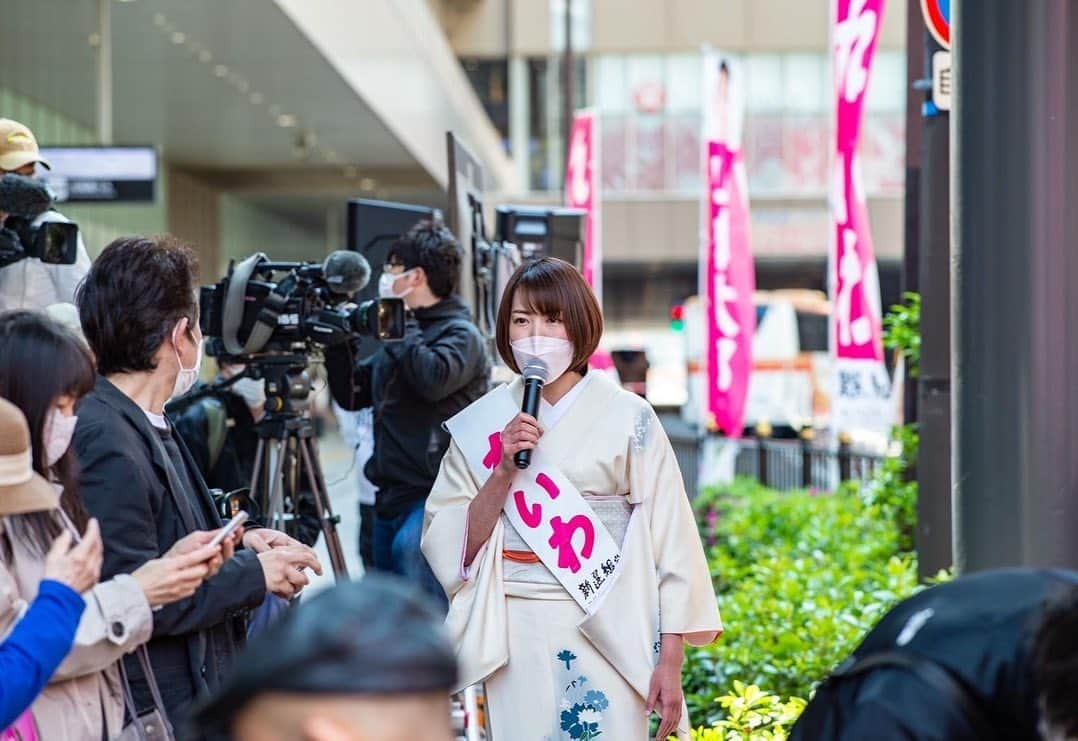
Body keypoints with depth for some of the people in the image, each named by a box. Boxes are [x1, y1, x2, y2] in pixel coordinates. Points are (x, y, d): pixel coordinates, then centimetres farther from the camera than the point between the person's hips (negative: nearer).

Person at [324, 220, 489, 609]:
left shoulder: (461, 335, -5)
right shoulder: (399, 336, 19)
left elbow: (434, 379, -25)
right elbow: (351, 394, 23)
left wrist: (403, 325, -13)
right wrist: (337, 342, 9)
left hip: (432, 494, -9)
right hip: (392, 495, 9)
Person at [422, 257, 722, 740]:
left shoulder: (628, 418, -4)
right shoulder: (482, 424, 3)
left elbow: (669, 540, -4)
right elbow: (455, 546, 0)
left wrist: (671, 660, -8)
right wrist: (504, 472, -14)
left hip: (609, 635, -2)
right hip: (518, 637, 2)